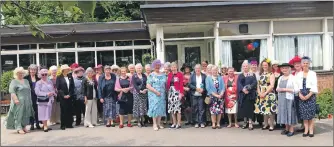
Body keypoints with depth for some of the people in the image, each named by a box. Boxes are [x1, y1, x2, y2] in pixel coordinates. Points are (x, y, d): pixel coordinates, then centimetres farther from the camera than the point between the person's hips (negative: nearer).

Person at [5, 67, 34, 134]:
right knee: (19, 114, -4)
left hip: (27, 102, 6)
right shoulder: (14, 82, -2)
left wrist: (30, 100, 14)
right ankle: (19, 128, 0)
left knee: (26, 115, 8)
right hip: (19, 102, -6)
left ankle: (24, 127, 16)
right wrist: (16, 100, -21)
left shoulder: (26, 81, 17)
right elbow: (12, 92, -11)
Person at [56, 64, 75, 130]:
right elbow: (58, 88, -5)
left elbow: (72, 87, 8)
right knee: (63, 111, -1)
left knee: (70, 110, 5)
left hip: (70, 97, 4)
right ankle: (63, 125, 6)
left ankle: (69, 124, 14)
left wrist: (69, 94, -3)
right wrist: (63, 95, -10)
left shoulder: (70, 77, 9)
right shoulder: (59, 77, -2)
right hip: (62, 97, -4)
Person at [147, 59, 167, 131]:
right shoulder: (151, 75, -2)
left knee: (161, 108, 6)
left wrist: (165, 91, 0)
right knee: (155, 108, -5)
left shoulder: (163, 75, 11)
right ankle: (154, 124, 2)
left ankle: (159, 123, 16)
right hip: (154, 94, -4)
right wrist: (156, 91, -16)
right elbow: (148, 86, -9)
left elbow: (165, 84, 16)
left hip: (162, 95, 4)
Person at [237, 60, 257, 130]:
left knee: (250, 108, -6)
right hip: (242, 94, 2)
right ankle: (245, 122, 13)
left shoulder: (252, 74, 9)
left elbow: (255, 82, -5)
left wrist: (248, 88, -20)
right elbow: (238, 84, -1)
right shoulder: (240, 76, 13)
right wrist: (243, 89, -20)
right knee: (243, 108, 2)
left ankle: (250, 123, -2)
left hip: (250, 94, -2)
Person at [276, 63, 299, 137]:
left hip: (289, 98, -6)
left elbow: (296, 89, -13)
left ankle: (291, 130, 8)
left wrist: (286, 89, -14)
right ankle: (286, 128, 20)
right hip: (281, 99, 6)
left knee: (290, 113, -1)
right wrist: (278, 89, 0)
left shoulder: (292, 78, -6)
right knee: (283, 113, 9)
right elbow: (278, 88, 23)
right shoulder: (280, 78, 15)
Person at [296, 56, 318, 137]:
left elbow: (314, 86, -4)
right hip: (302, 96, 3)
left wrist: (308, 95, -14)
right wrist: (300, 94, -9)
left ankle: (311, 130, 2)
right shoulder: (298, 74, 11)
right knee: (304, 113, 2)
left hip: (310, 95, -3)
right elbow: (297, 86, 6)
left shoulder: (312, 73, 2)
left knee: (311, 113, -4)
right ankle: (306, 130, 7)